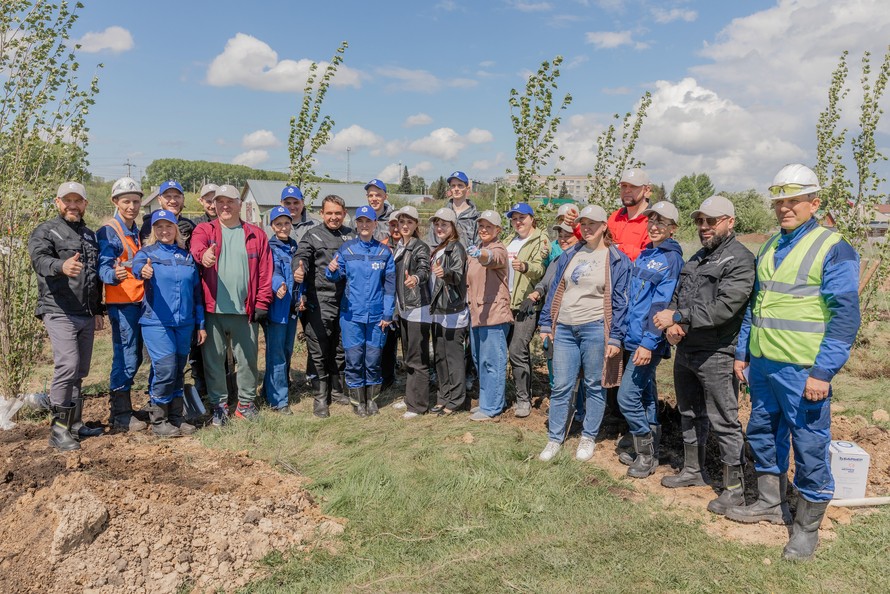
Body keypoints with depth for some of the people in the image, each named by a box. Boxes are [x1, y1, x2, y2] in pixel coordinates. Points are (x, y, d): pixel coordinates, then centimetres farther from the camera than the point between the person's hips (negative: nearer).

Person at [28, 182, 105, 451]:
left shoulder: (90, 235, 19)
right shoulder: (45, 231, -1)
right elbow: (39, 258, -22)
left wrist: (97, 310, 21)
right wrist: (61, 266, -45)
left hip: (86, 315, 7)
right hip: (59, 312, -7)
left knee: (80, 371, 11)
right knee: (67, 366, -17)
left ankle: (75, 423, 22)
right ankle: (58, 429, -8)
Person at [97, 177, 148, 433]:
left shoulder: (137, 231, 18)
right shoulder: (108, 232, -8)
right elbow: (103, 267, -19)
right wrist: (114, 274, -38)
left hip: (139, 301, 8)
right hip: (121, 302, -8)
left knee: (133, 356, 13)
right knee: (126, 357, -7)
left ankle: (119, 405, 25)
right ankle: (121, 415, 2)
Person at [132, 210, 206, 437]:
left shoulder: (187, 256, 12)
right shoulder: (147, 252, 1)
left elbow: (197, 291, 14)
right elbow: (137, 264, -23)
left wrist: (201, 324, 11)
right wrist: (143, 270, -48)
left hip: (185, 323, 4)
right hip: (156, 322, -4)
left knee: (179, 371, 10)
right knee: (165, 369, -11)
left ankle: (176, 417, 22)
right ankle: (158, 421, 4)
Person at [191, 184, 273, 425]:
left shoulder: (256, 235, 7)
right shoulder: (204, 230, 7)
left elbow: (265, 271, 3)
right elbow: (196, 245, -18)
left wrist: (262, 303, -4)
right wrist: (203, 254, -42)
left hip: (245, 310, 0)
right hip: (213, 309, 0)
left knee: (248, 358, 9)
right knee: (214, 359, 7)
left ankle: (246, 403, 24)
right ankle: (219, 405, 20)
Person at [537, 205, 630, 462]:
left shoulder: (616, 260, 0)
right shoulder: (569, 255, 13)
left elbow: (620, 301, -2)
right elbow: (554, 291, 15)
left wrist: (615, 337, -7)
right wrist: (546, 324, 10)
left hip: (595, 329, -3)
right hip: (564, 328, 4)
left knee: (594, 386, 8)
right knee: (561, 387, 6)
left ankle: (589, 438, 22)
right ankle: (555, 439, 16)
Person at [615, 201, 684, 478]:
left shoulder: (671, 259, -11)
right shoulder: (643, 255, 13)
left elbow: (661, 304, -18)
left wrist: (649, 343, -23)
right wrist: (625, 334, 15)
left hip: (649, 341, -8)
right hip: (636, 337, 8)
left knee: (627, 396, -9)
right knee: (646, 396, 16)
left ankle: (647, 455, 7)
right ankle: (647, 451, 28)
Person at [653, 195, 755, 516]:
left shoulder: (740, 259, -12)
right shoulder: (697, 258, 15)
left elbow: (723, 307, -22)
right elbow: (677, 296, 16)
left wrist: (677, 318, -20)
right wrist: (672, 325, -4)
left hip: (717, 355, -8)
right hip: (686, 351, 8)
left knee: (724, 422, 0)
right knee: (690, 415, 19)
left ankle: (734, 487, 14)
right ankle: (693, 470, 36)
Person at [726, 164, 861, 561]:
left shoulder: (834, 249, -8)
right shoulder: (769, 247, 13)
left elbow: (845, 317, -13)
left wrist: (823, 371, -18)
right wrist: (742, 352, 17)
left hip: (803, 371, -7)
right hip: (762, 364, 7)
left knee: (810, 446, 4)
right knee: (763, 434, 17)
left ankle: (807, 527, 19)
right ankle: (770, 503, 36)